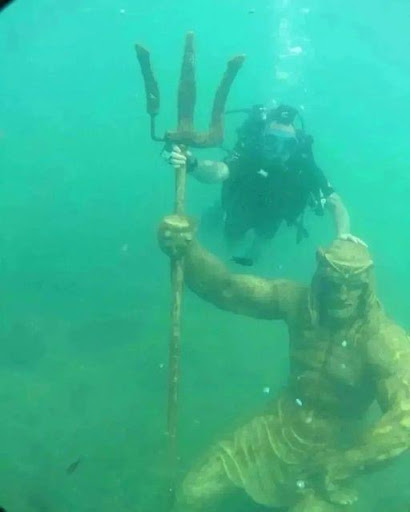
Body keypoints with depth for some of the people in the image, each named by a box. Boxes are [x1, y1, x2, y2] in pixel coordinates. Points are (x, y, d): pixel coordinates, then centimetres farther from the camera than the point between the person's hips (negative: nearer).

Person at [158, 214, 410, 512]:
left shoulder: (386, 340, -23)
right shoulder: (299, 300, -13)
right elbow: (225, 287, -18)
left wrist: (340, 466, -29)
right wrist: (187, 251, -37)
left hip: (333, 450, -2)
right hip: (282, 426, 3)